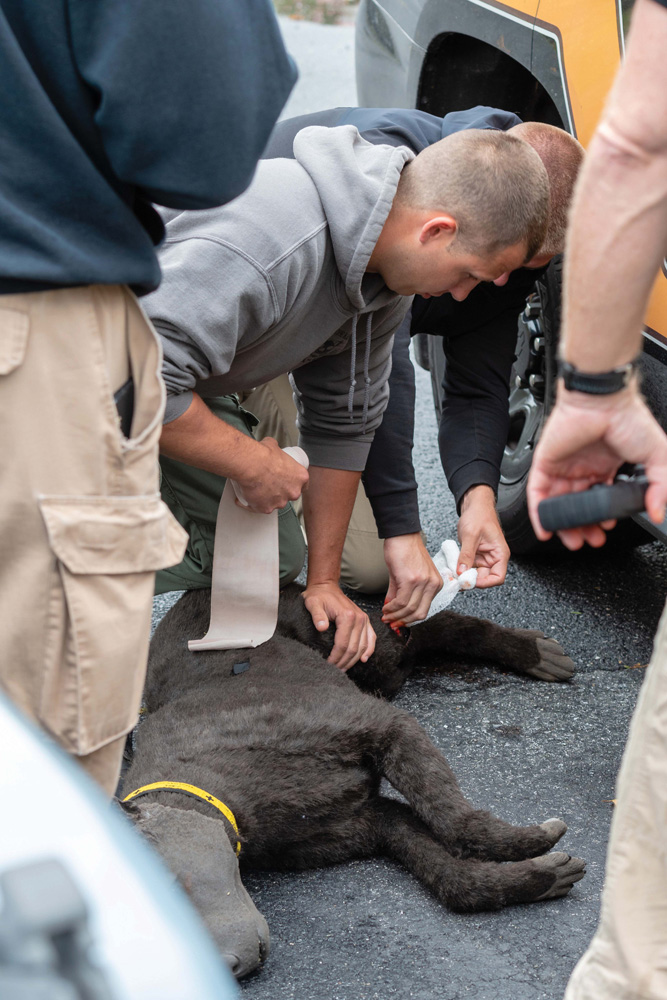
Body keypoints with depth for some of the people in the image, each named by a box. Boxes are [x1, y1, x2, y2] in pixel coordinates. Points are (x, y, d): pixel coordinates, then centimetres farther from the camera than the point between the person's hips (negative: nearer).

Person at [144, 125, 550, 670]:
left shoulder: (388, 259, -9)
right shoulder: (265, 242, -39)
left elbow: (344, 421, 0)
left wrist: (324, 581, -1)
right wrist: (251, 462, -28)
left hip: (185, 386, 9)